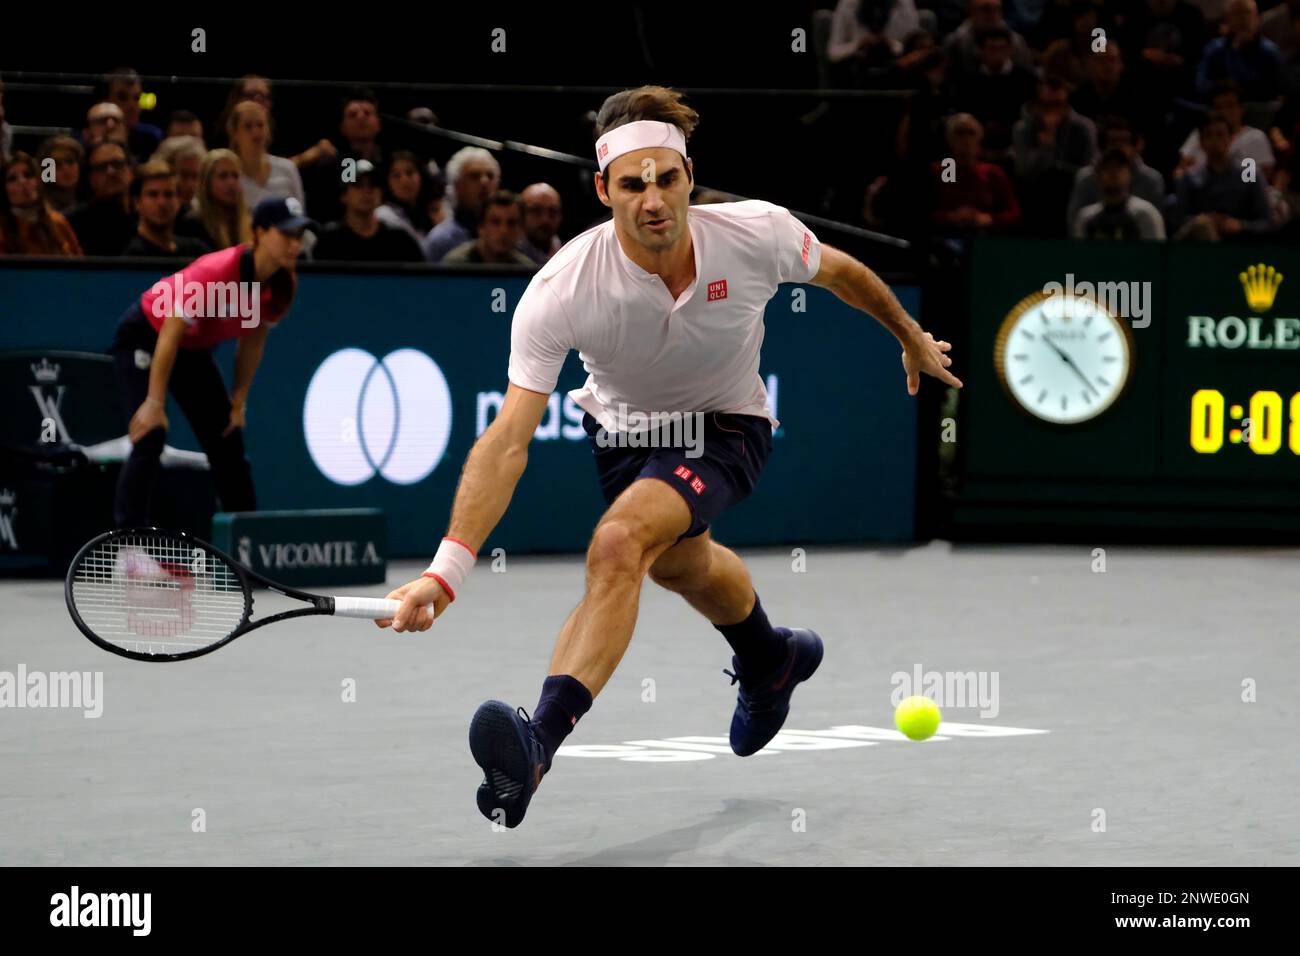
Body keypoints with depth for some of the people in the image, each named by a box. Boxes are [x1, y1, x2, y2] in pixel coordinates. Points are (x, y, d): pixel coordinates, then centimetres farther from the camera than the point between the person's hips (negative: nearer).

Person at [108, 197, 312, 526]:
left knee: (228, 441, 4)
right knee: (149, 437, -21)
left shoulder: (284, 284, -14)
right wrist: (155, 403, -27)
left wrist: (238, 403, 3)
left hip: (195, 349, 7)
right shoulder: (217, 272, -35)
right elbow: (170, 336, -30)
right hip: (144, 338, -7)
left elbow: (252, 341, 2)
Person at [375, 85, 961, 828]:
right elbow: (508, 440, -36)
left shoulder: (758, 234, -28)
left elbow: (841, 272, -3)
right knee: (680, 563, 30)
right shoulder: (561, 292, -33)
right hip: (622, 428, 3)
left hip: (727, 428, -3)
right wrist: (447, 570, -47)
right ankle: (769, 658, 66)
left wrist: (913, 340, 15)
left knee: (621, 542, -31)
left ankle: (540, 742, -43)